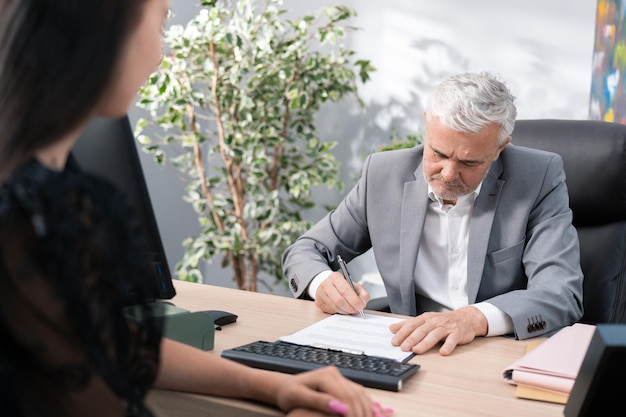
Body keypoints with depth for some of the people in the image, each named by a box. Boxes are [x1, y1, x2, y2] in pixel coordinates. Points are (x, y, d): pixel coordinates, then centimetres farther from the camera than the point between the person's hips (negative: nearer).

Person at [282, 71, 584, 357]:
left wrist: (476, 317, -34)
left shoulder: (540, 179, -7)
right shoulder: (384, 174, 0)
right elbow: (305, 250, 9)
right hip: (413, 353, 2)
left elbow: (564, 294, -17)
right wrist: (322, 281, -15)